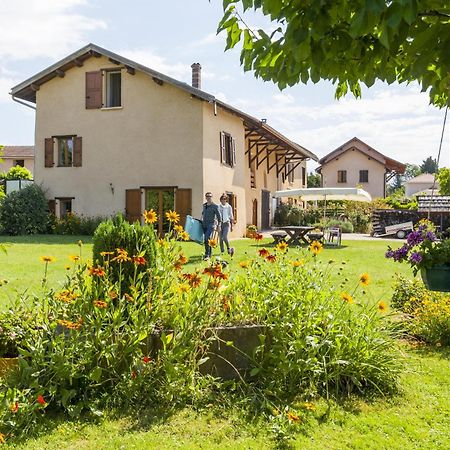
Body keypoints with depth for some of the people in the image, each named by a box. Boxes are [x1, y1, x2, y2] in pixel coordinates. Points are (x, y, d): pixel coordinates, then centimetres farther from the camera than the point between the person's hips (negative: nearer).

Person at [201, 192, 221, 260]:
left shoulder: (215, 206, -7)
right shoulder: (204, 205, 11)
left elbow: (218, 216, -4)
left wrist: (219, 226, -5)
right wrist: (202, 220, 26)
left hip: (211, 225, -6)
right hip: (204, 225, 6)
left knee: (207, 239, -19)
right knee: (206, 240, 10)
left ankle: (207, 255, -21)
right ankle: (209, 254, 22)